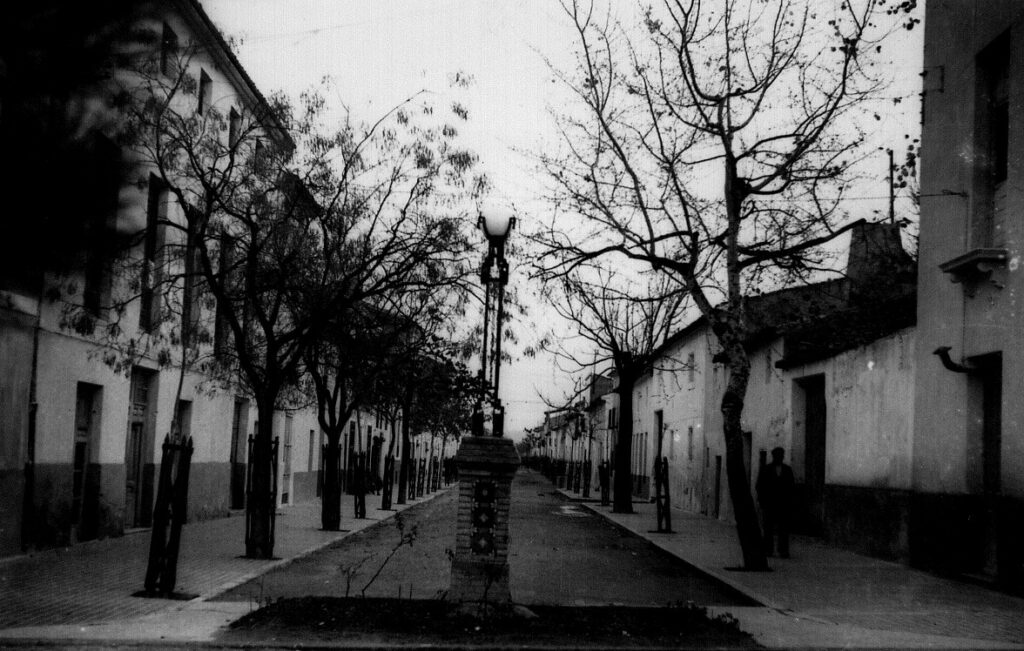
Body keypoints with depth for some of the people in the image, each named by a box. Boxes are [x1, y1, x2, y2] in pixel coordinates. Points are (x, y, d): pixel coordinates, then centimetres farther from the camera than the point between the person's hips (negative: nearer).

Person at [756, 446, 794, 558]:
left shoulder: (788, 470, 11)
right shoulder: (765, 470, 5)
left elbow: (790, 487, 12)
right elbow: (760, 486, 5)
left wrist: (790, 503, 4)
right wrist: (762, 502, -3)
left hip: (784, 504, 1)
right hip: (769, 503, -1)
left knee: (784, 528, -6)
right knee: (768, 528, 1)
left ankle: (783, 551, -7)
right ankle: (767, 550, 8)